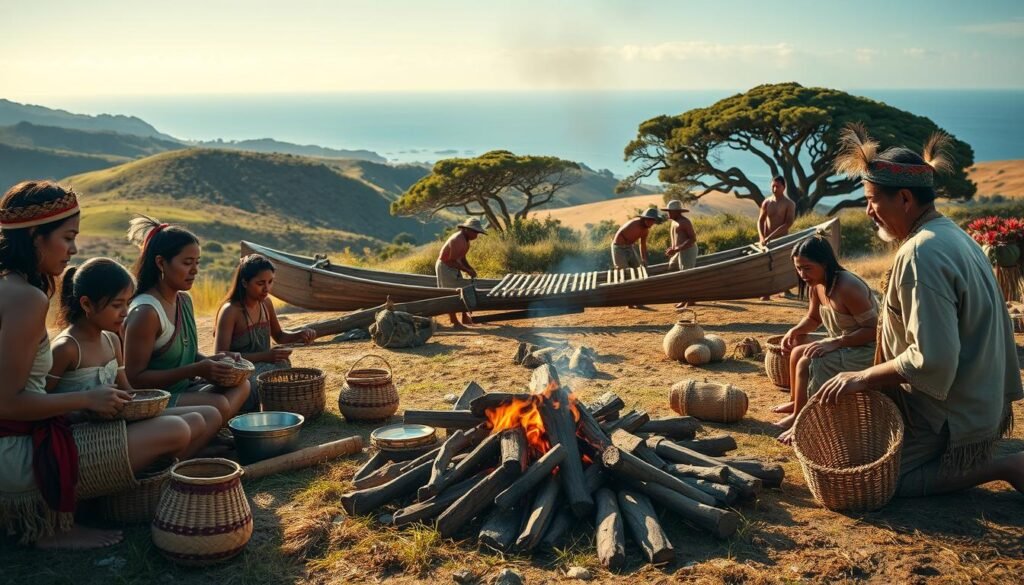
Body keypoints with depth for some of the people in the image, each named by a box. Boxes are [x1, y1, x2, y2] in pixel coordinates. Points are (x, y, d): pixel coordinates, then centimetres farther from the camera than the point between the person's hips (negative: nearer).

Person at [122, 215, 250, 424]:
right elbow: (134, 378, -21)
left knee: (241, 385, -3)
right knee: (218, 405, -28)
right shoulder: (145, 311, -20)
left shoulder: (185, 300, 8)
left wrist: (210, 360, -3)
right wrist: (195, 370, -24)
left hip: (183, 389, 10)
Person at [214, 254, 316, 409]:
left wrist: (299, 335, -3)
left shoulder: (266, 303, 3)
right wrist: (265, 356, -28)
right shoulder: (230, 311, -18)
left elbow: (279, 336, 20)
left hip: (264, 368, 7)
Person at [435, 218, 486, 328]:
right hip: (445, 267, -10)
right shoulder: (458, 240, -25)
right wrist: (467, 270, -20)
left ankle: (465, 318, 15)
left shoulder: (465, 239, 6)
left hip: (453, 267, 10)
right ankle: (455, 322, -1)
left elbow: (462, 258, 14)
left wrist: (470, 269, -1)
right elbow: (452, 261, -25)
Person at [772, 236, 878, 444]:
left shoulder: (848, 287, -28)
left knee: (807, 364, -21)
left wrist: (835, 342, -31)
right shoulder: (817, 285, 0)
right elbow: (813, 318, 17)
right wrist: (794, 331, -3)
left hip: (867, 350, -9)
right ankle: (796, 403, 28)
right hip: (845, 346, 9)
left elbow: (874, 329, -28)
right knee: (797, 352, 12)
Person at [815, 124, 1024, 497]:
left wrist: (863, 378, -20)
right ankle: (979, 459, 17)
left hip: (949, 417, -10)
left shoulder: (921, 254, -25)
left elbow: (933, 359, -31)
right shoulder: (955, 236, 7)